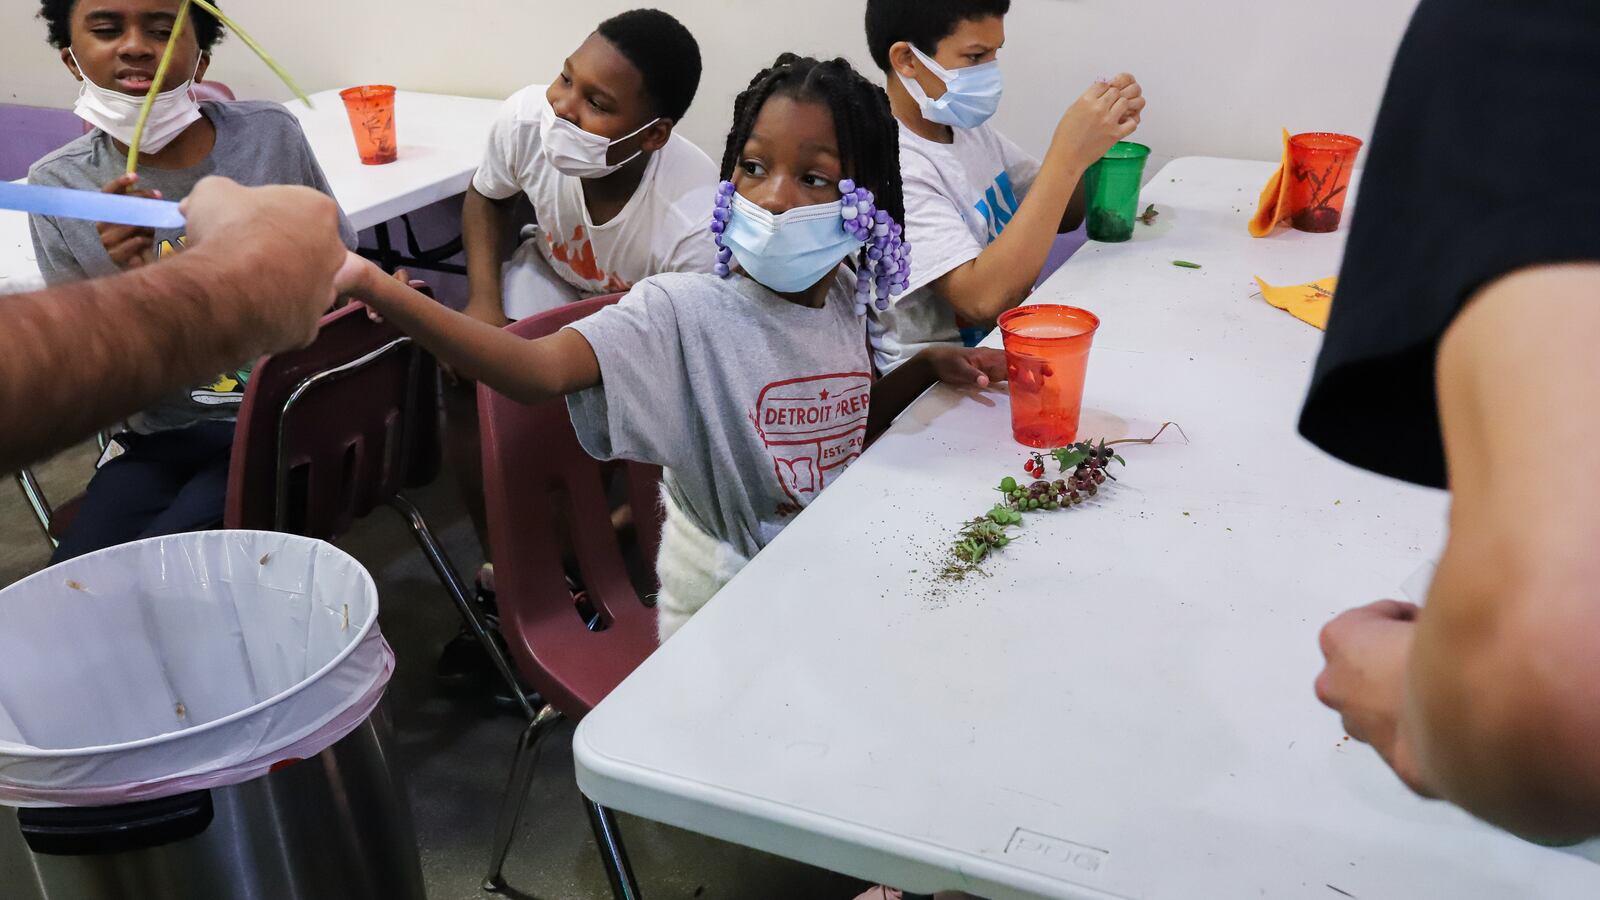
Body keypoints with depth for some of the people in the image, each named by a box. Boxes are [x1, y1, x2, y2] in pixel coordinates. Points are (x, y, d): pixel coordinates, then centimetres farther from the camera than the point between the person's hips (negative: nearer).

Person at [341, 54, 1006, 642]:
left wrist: (928, 365, -6)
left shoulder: (843, 296, -7)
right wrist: (375, 288, -53)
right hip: (722, 615, -5)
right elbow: (536, 369, -42)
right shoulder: (686, 311, -25)